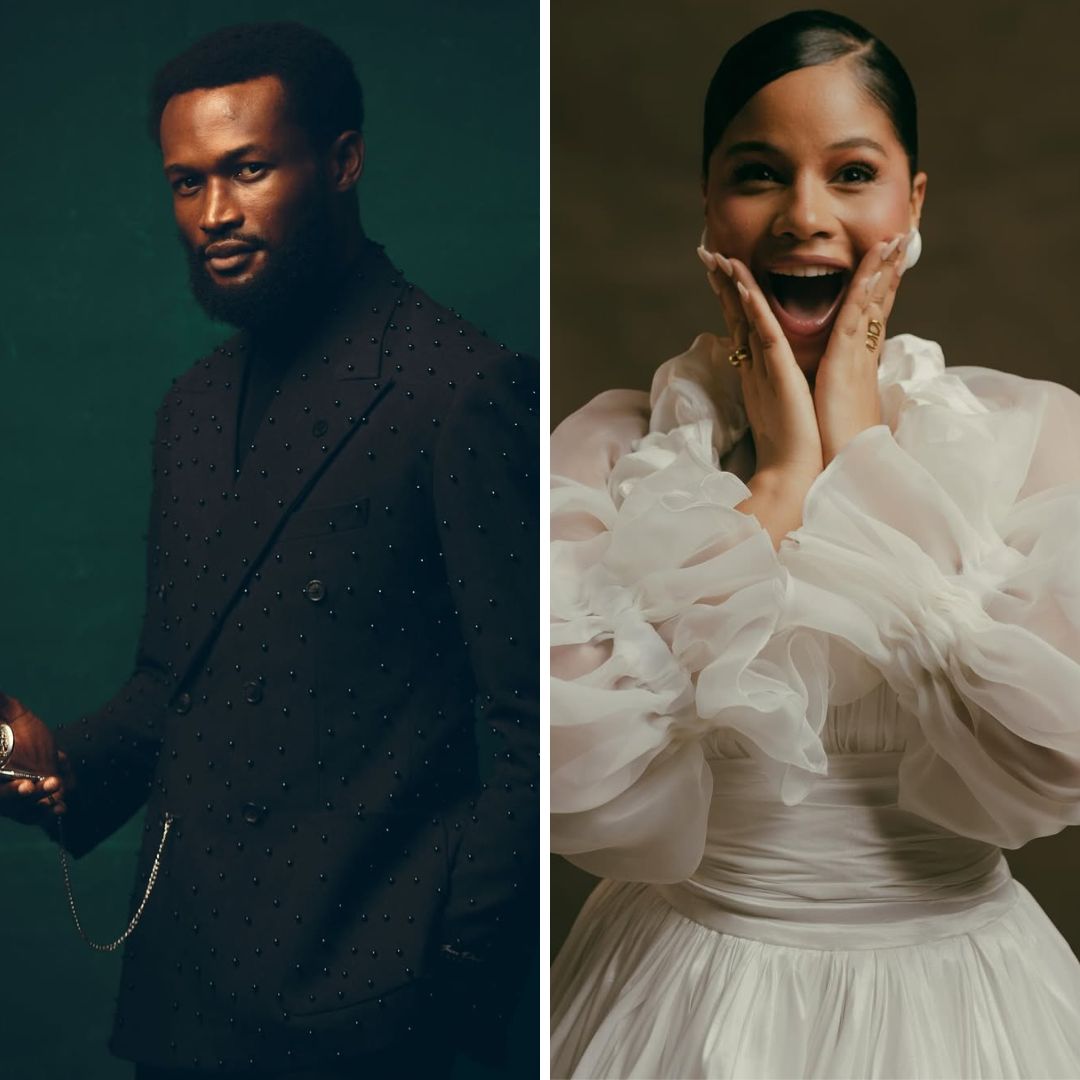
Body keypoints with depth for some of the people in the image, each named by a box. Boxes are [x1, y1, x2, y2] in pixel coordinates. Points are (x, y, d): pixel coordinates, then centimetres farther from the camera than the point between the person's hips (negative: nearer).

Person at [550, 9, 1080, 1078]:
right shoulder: (607, 448, -7)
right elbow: (584, 784, -20)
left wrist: (865, 455, -15)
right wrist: (777, 482, -17)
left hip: (958, 988, 1)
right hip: (690, 989, 0)